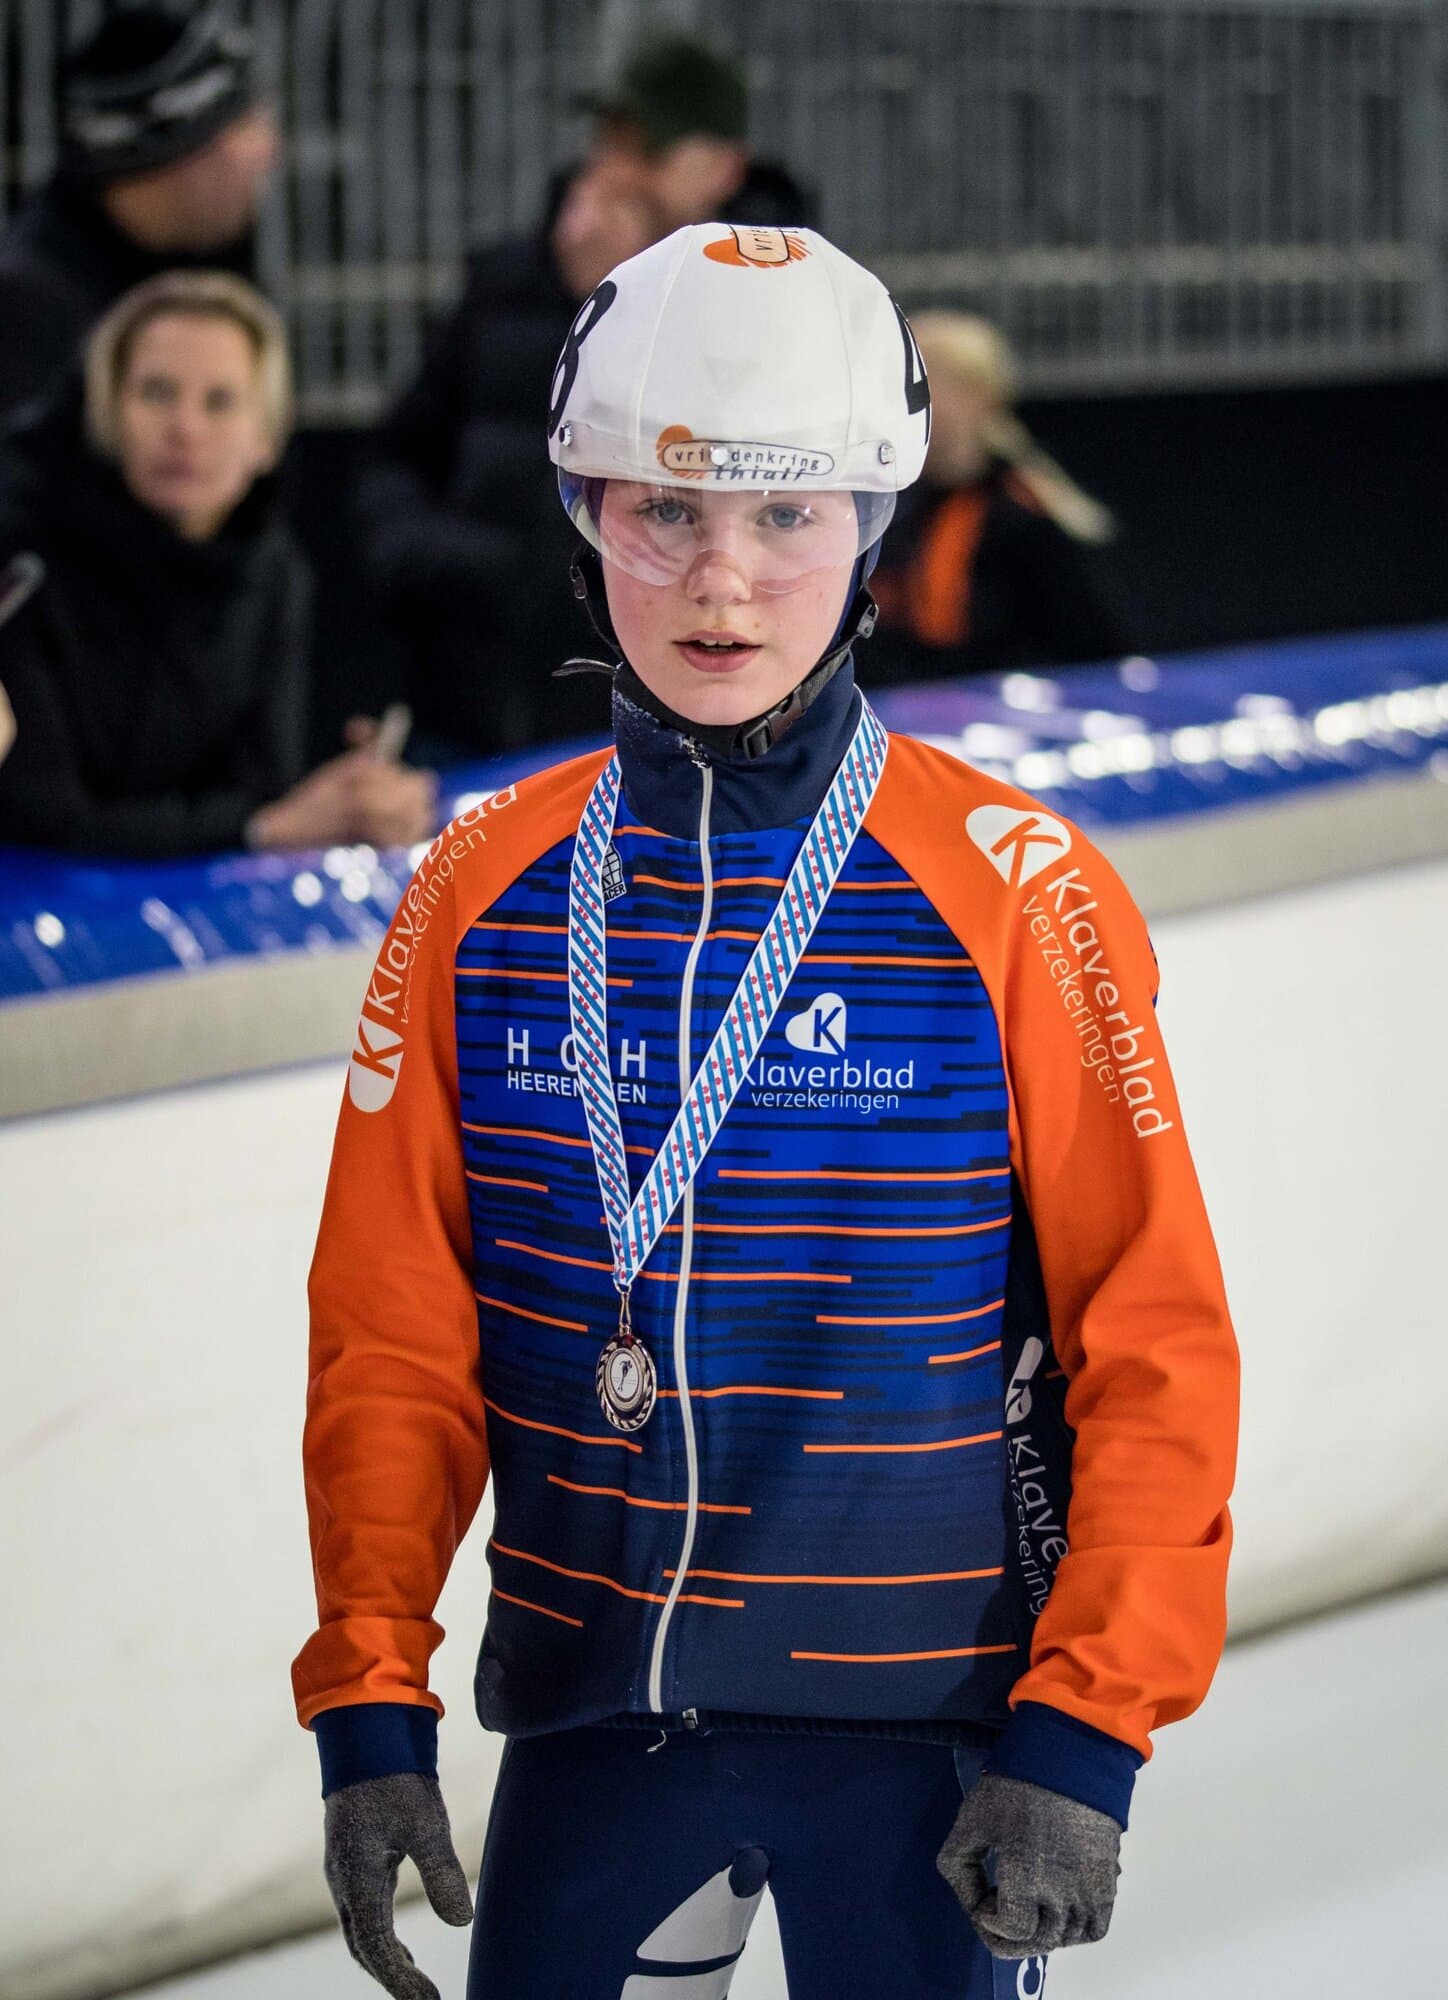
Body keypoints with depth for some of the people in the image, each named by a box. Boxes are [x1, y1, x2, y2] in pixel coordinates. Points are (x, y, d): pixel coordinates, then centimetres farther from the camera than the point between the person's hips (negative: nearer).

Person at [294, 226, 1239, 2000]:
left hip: (927, 1719, -3)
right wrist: (369, 1704, -1)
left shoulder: (1019, 899, -8)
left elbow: (1157, 1352, -7)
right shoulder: (479, 899, 1)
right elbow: (391, 1338, 5)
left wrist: (1086, 1737, -13)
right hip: (587, 1718, 3)